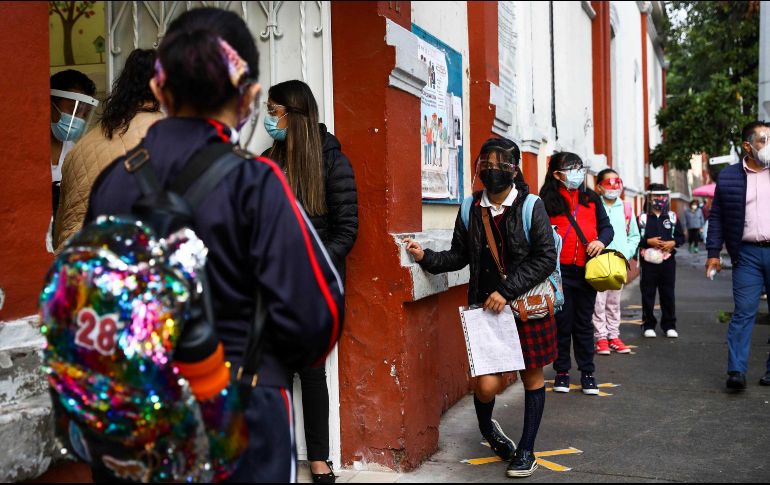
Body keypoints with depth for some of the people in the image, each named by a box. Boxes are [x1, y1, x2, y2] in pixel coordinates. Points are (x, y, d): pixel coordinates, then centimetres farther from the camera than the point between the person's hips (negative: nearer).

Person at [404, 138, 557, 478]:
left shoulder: (531, 207, -7)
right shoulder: (471, 210, 3)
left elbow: (546, 258, -11)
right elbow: (459, 257, 10)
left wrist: (507, 291, -17)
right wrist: (426, 257, -7)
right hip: (486, 309, 1)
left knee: (532, 378, 10)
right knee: (487, 385, -5)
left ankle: (526, 450, 28)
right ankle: (487, 428, 30)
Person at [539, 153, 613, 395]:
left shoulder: (591, 198, 11)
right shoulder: (547, 200, -1)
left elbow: (606, 226, 13)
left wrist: (601, 241, -6)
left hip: (586, 270, 3)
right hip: (559, 270, -3)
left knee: (584, 323, 10)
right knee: (562, 322, 5)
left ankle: (587, 373, 19)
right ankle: (562, 371, 18)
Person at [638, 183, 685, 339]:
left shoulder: (673, 217, 9)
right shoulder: (643, 218, 1)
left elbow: (681, 237, 10)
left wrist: (672, 243, -8)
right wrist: (649, 241, -15)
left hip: (668, 261, 2)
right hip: (649, 261, -2)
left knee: (668, 294, 7)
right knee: (648, 294, 3)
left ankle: (669, 326, 16)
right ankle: (648, 325, 12)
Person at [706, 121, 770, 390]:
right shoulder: (729, 177, 6)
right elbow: (717, 217, 7)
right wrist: (713, 253, 1)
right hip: (747, 254, -1)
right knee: (744, 311, -4)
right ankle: (736, 371, -3)